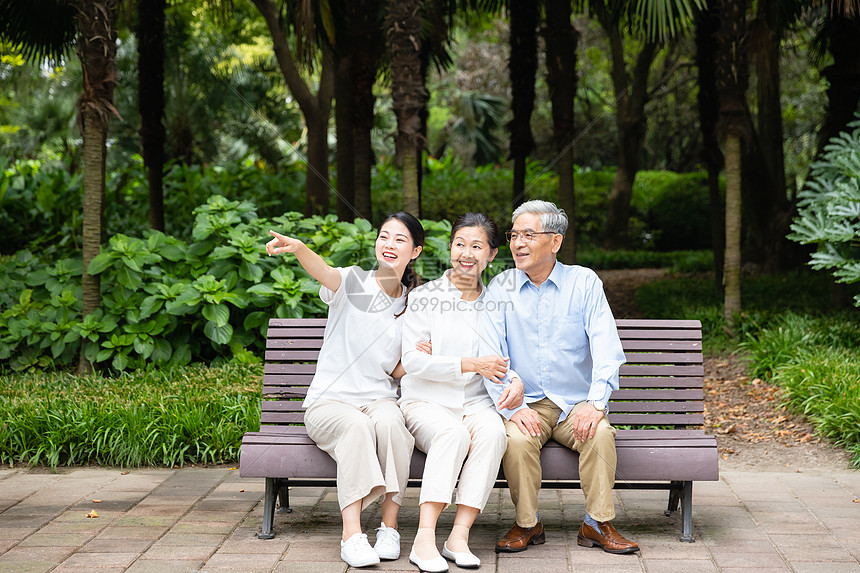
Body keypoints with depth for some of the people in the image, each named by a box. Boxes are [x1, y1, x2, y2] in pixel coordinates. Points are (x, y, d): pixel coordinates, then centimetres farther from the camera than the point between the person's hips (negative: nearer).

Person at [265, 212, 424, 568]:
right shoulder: (353, 283, -1)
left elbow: (398, 372, 13)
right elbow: (323, 272, -27)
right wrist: (298, 248, -49)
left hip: (380, 400, 3)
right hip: (329, 402, -2)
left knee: (389, 422, -33)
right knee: (356, 426, -36)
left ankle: (389, 527, -26)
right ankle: (351, 535, -38)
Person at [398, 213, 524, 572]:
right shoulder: (425, 297, 3)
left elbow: (505, 360, 15)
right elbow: (412, 361, -6)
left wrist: (517, 383, -10)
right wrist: (472, 365, -12)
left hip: (476, 403, 3)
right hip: (426, 401, -2)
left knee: (492, 431, -32)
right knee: (453, 433, -35)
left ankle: (459, 536, -33)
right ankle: (425, 539, -38)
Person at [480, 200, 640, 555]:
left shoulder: (584, 282, 2)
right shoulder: (500, 289, 4)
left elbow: (607, 349, -7)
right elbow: (491, 357, -5)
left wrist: (596, 403, -22)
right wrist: (513, 408, -19)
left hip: (576, 404, 0)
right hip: (526, 403, 0)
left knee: (600, 433, -29)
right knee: (517, 439, -30)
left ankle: (598, 523, -14)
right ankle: (527, 524, -11)